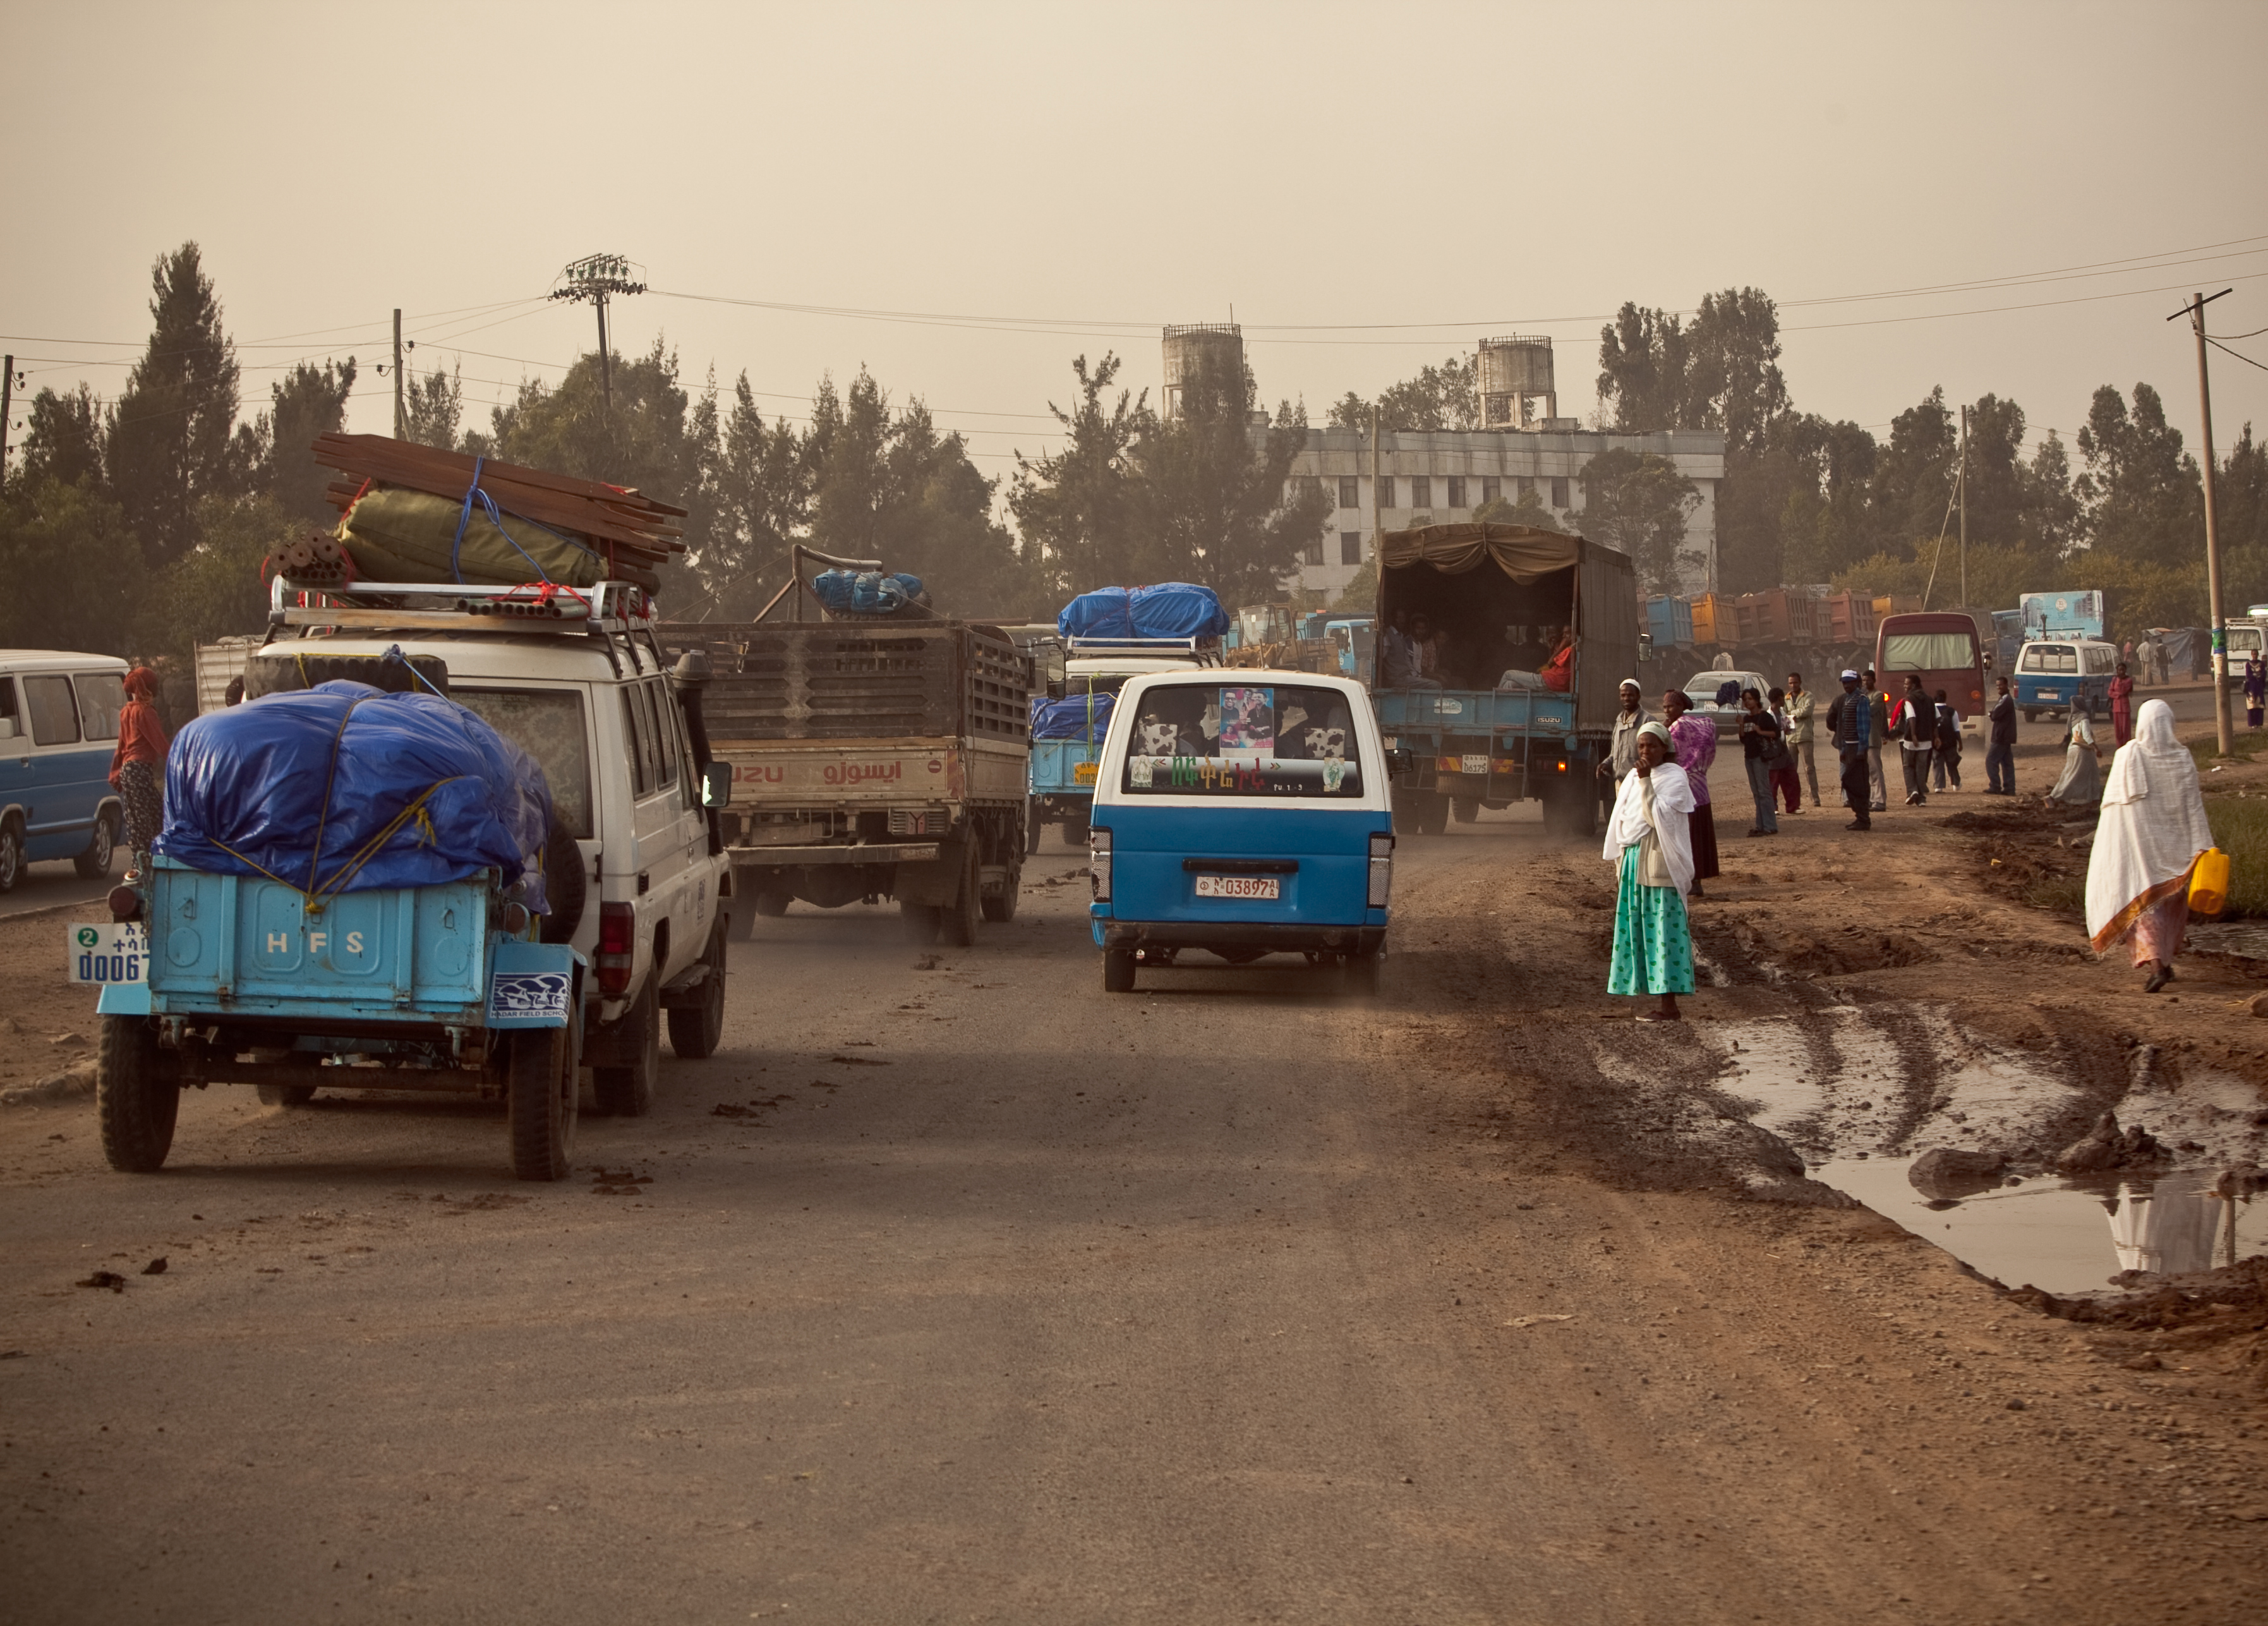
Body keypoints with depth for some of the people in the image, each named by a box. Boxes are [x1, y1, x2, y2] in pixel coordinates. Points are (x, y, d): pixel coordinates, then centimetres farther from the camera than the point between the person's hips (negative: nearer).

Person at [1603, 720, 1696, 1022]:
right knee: (1638, 933, 7)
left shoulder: (1674, 777, -6)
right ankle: (1664, 1004, 11)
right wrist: (1621, 868, 17)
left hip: (1659, 863, -8)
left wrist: (1646, 782, -19)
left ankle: (1670, 1006, -6)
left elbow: (1657, 817, -17)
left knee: (1663, 929, -8)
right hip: (1633, 860, 8)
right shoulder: (1633, 778, 14)